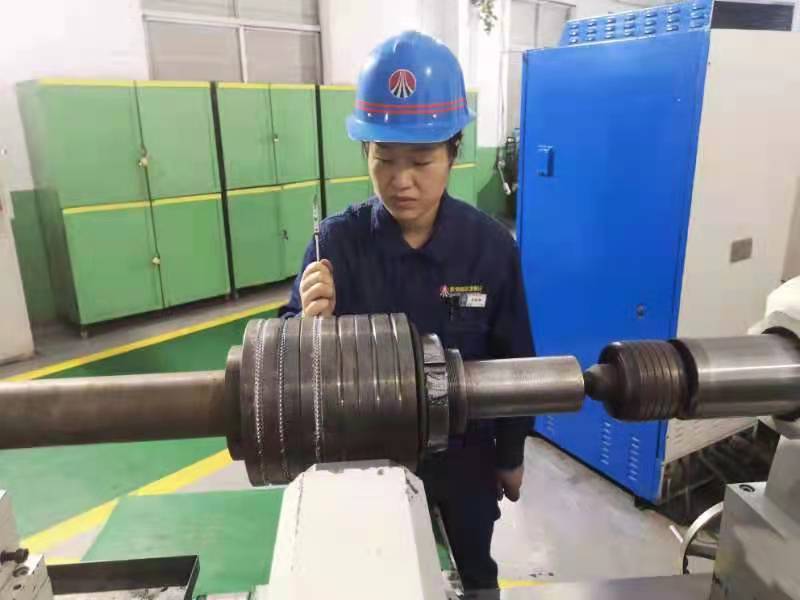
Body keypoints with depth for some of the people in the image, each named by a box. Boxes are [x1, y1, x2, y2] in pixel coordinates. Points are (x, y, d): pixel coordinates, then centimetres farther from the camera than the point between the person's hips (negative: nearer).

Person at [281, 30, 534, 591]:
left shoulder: (491, 245, -17)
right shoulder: (337, 240, -19)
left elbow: (513, 361, -6)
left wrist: (511, 455, 3)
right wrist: (312, 325, -38)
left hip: (463, 454, 1)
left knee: (473, 573, 27)